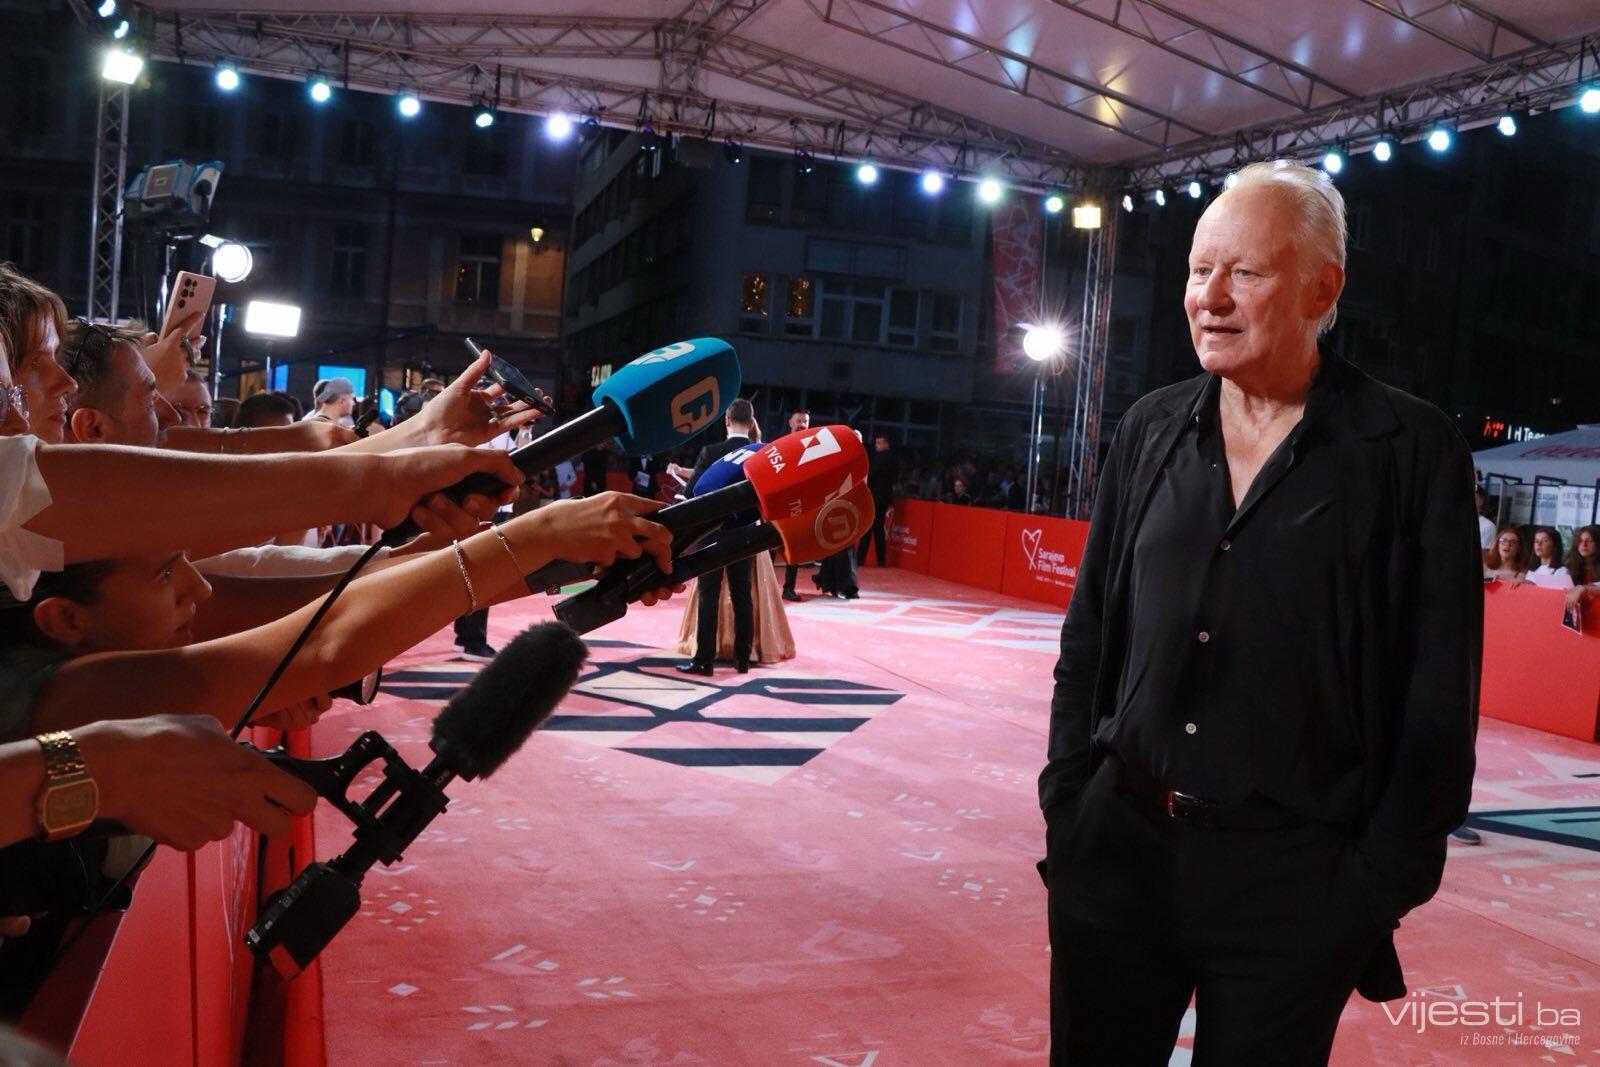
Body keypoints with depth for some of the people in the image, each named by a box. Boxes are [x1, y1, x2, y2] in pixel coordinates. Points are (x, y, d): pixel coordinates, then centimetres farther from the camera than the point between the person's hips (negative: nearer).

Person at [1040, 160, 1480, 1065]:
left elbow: (1438, 702, -7)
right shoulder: (1154, 428, 4)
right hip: (1115, 852, 4)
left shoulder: (1413, 449, -8)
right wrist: (1066, 804, 5)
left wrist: (1377, 893, -8)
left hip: (1292, 885, -3)